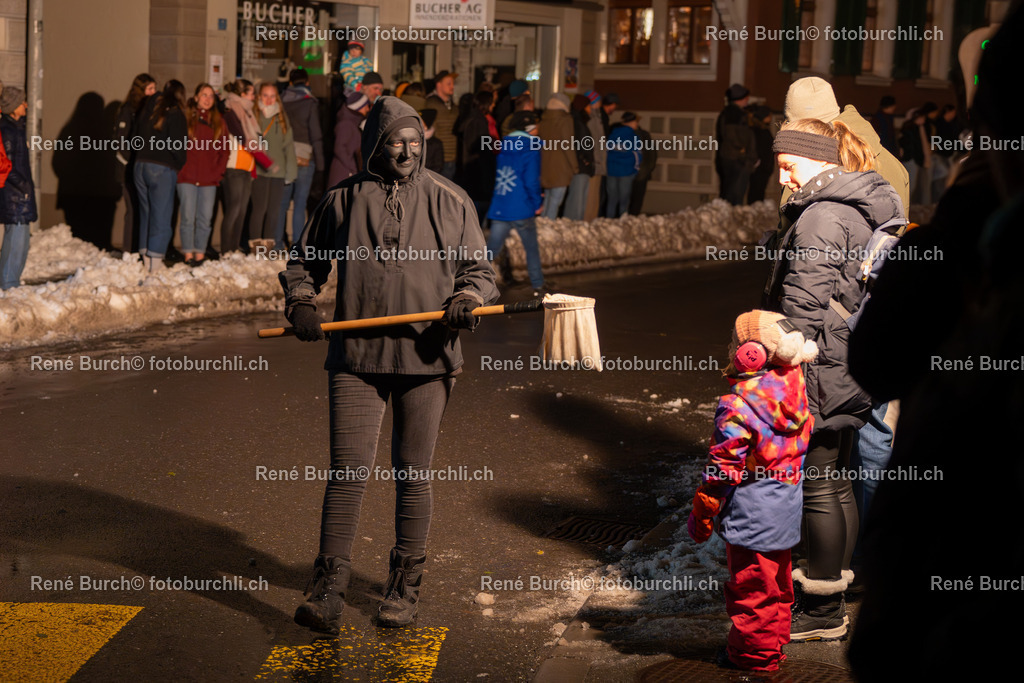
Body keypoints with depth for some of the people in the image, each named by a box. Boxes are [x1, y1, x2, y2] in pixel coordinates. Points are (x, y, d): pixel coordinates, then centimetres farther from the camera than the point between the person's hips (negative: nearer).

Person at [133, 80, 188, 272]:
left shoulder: (149, 109, 9)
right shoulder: (175, 114, -9)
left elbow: (136, 136, 12)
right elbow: (177, 146, -11)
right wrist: (179, 165, 5)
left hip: (140, 165, 6)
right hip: (162, 169, -6)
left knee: (146, 212, 13)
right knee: (161, 215, -3)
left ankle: (146, 256, 15)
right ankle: (155, 259, -6)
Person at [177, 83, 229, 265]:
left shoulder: (219, 122, 12)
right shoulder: (185, 118, 4)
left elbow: (225, 150, 14)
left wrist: (219, 171, 3)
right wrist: (179, 168, -3)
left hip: (209, 179, 2)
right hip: (187, 177, -2)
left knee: (205, 219, 0)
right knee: (187, 217, -5)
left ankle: (200, 254, 6)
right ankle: (188, 255, -1)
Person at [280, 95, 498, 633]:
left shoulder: (448, 201, 5)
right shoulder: (342, 200, 6)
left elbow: (479, 267, 10)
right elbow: (302, 263, 18)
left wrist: (466, 299, -11)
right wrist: (301, 304, -1)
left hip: (425, 355, 0)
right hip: (357, 355, 0)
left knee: (413, 474, 7)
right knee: (347, 469, -5)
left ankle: (405, 586, 21)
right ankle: (328, 590, 0)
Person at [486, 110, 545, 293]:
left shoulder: (503, 151, 11)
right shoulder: (531, 152, -9)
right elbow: (532, 182, -17)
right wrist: (537, 202, -1)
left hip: (499, 209, 5)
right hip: (522, 210, -5)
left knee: (491, 250, 7)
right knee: (532, 249, 12)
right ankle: (537, 286, 20)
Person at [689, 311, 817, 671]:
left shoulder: (738, 407, -25)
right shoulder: (794, 386, -5)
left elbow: (722, 470, -19)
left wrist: (700, 517, -8)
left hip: (752, 514, -8)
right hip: (788, 504, 8)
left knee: (751, 585, 8)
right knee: (777, 581, 22)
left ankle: (753, 653, 20)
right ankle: (774, 641, 36)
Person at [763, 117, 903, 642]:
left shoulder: (821, 216, -18)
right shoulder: (871, 206, 13)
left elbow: (804, 305, -20)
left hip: (822, 370, -10)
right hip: (856, 372, 10)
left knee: (818, 489, -1)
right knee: (836, 483, 16)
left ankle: (824, 611, 6)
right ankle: (833, 593, 25)